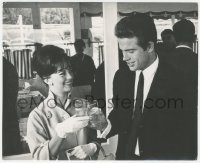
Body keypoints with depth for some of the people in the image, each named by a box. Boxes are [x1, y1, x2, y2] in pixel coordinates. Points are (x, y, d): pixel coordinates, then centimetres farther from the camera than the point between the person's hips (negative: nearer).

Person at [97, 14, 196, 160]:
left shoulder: (176, 80, -15)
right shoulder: (121, 76, -1)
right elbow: (119, 113, 7)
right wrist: (108, 124, -11)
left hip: (161, 156, -4)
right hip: (125, 154, 5)